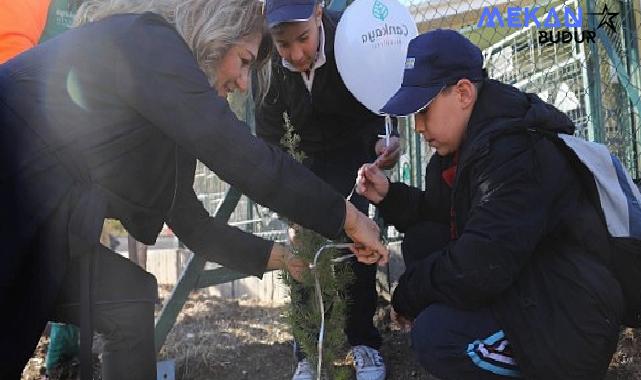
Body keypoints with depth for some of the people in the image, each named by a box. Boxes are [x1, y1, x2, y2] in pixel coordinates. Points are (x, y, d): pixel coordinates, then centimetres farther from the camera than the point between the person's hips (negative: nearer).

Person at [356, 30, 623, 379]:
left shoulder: (516, 154, -25)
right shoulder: (472, 145, 6)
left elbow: (476, 270, -29)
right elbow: (437, 211, 17)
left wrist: (408, 296, -12)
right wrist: (388, 195, -2)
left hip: (568, 327, -10)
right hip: (526, 292, 10)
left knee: (432, 336, -23)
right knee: (423, 241, 3)